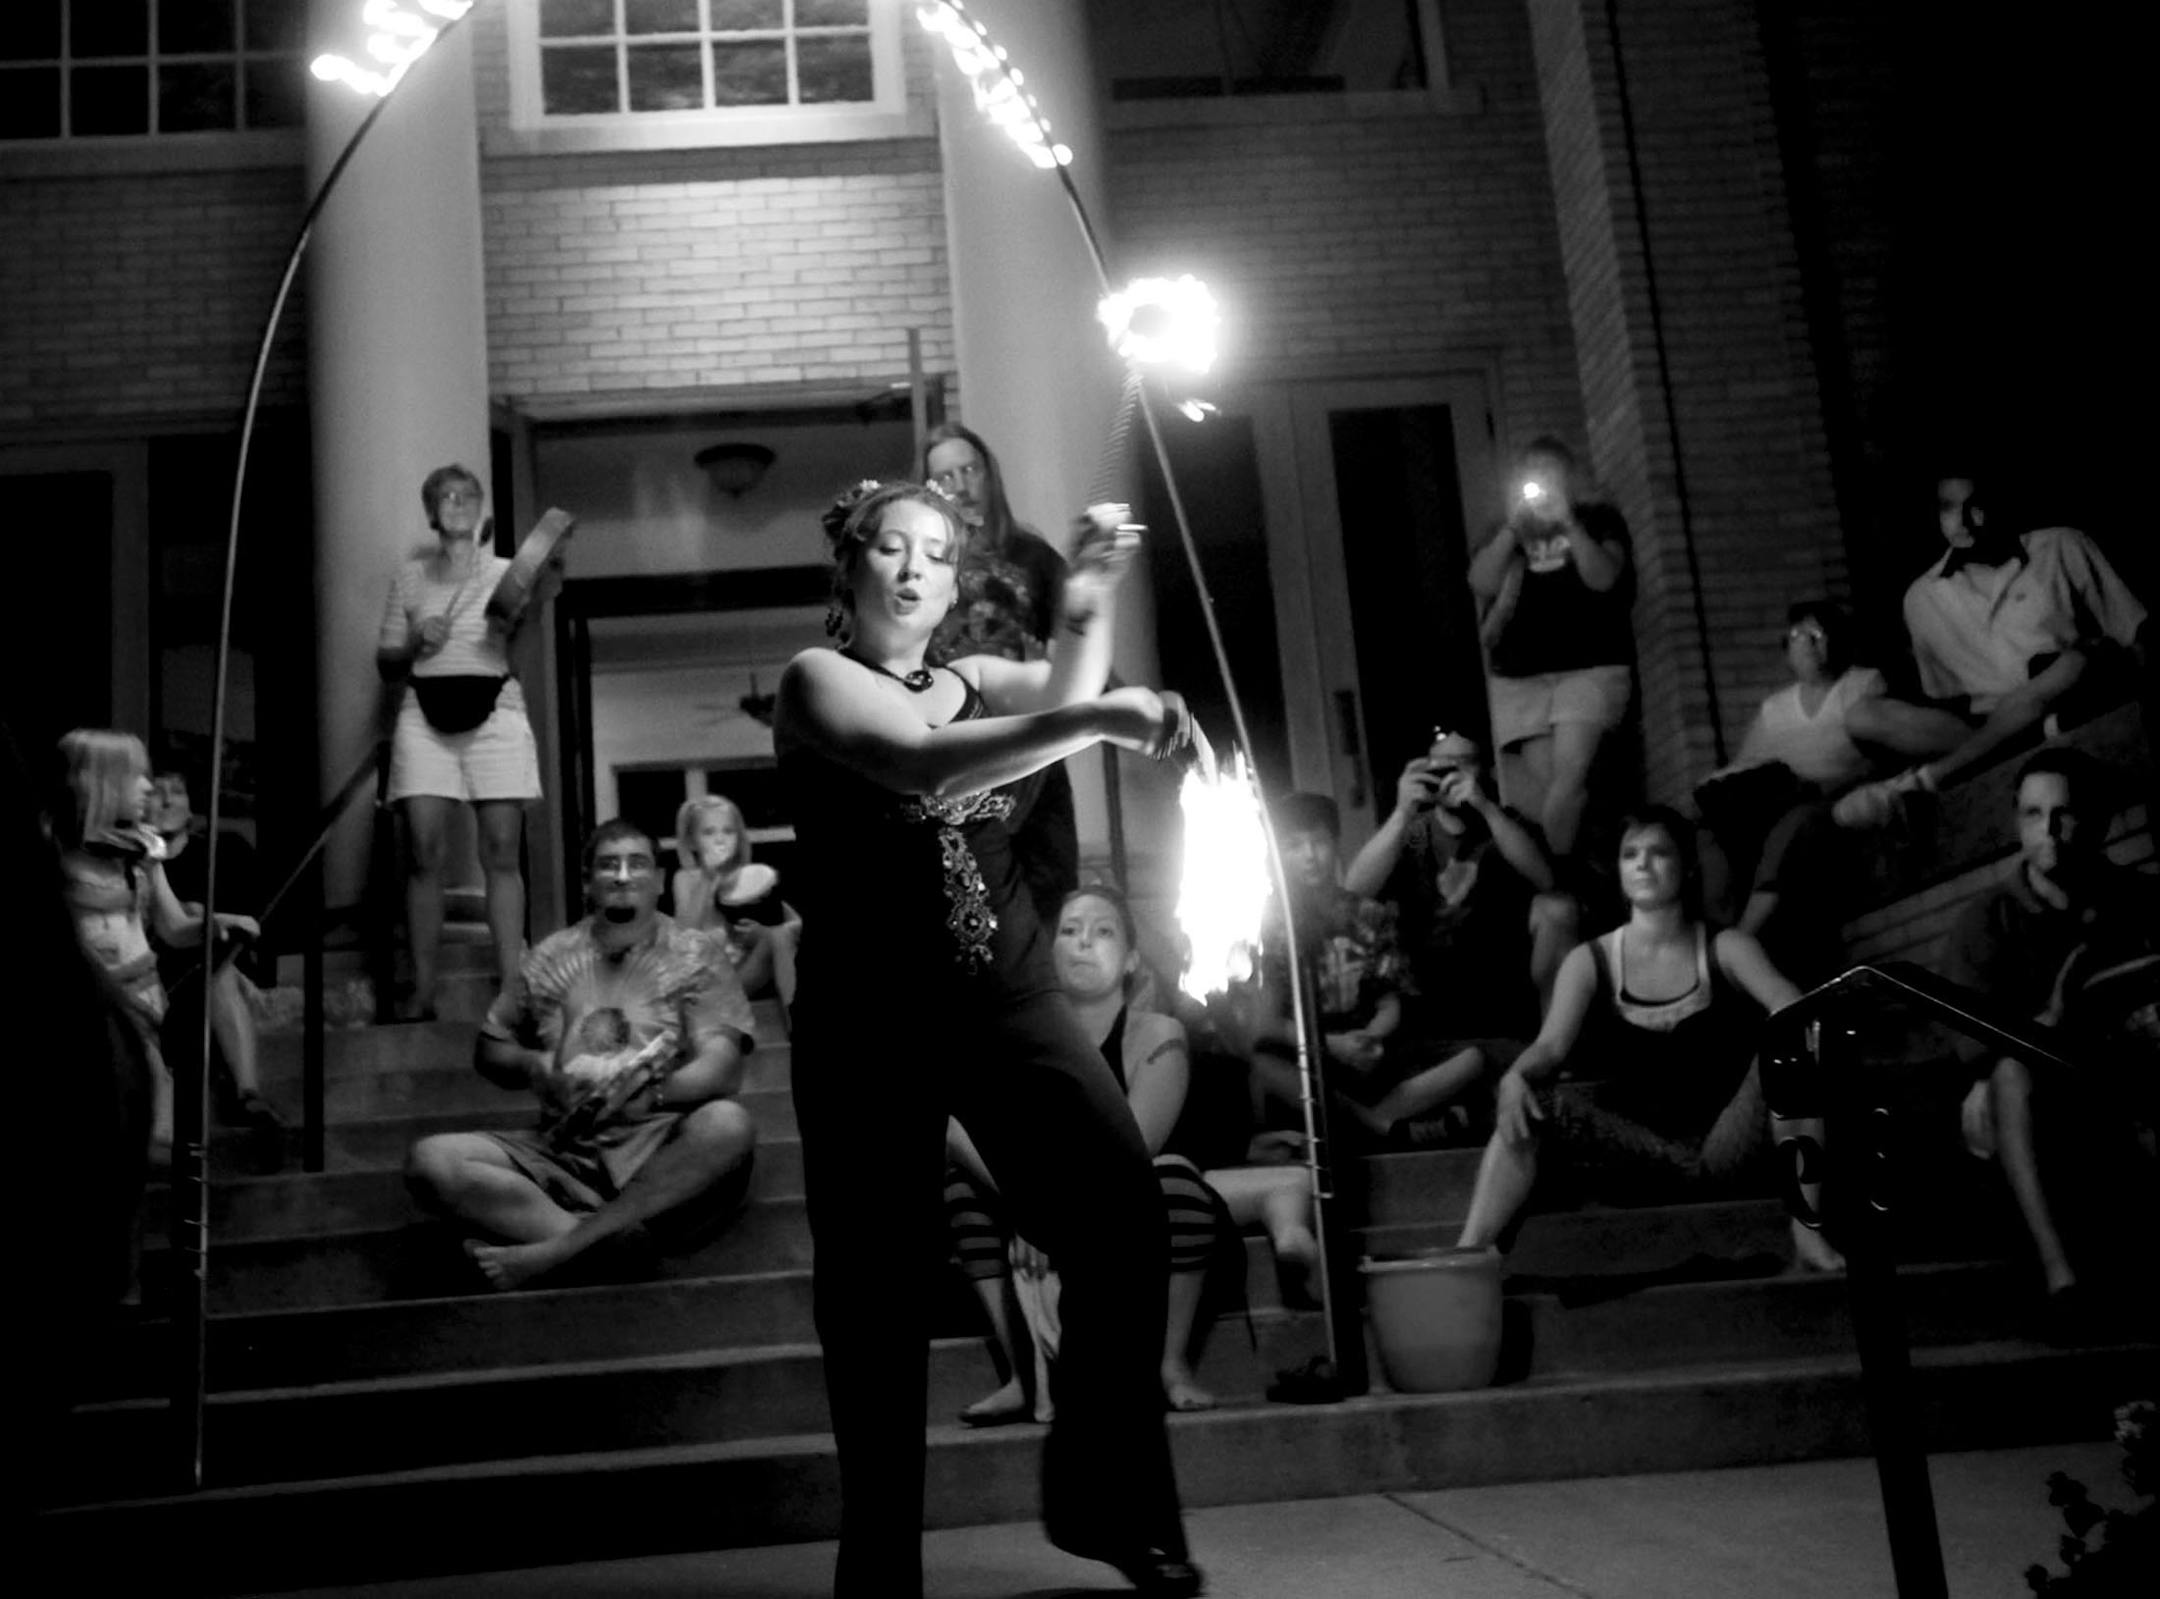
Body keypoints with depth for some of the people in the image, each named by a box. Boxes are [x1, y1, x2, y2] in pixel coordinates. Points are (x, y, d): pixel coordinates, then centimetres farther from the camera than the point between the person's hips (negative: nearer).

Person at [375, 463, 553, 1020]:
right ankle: (421, 994, -6)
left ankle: (512, 989, -8)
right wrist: (414, 644, -2)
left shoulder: (507, 572, 15)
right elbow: (385, 664, 18)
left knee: (502, 853, -7)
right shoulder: (410, 577, 17)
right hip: (426, 712, 1)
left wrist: (523, 614, -20)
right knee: (425, 853, -7)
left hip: (495, 709, -1)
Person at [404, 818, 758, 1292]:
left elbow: (721, 1070, -6)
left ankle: (557, 1248, -33)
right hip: (561, 1156, 3)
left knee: (727, 1124, -35)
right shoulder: (549, 958, 14)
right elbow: (489, 1052, 21)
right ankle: (611, 1237, -32)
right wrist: (534, 1067, -2)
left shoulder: (698, 955, 5)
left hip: (662, 1154, -3)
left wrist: (648, 1094, -26)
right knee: (430, 1160, -19)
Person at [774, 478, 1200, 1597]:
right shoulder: (816, 679, 0)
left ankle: (1107, 1499, 4)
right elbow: (923, 766, -20)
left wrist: (1087, 612, -22)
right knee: (880, 1284, -1)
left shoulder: (978, 680, 16)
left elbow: (1064, 701, -6)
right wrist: (1087, 719, -29)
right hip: (869, 1013, -4)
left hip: (1010, 998, 4)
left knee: (1122, 1210, -12)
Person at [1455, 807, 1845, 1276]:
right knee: (1529, 1103, -25)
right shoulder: (1591, 961, 4)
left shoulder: (1725, 948, 3)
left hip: (1722, 1144, 0)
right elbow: (1551, 1046, -7)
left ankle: (1807, 1229, -24)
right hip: (1635, 1142, 0)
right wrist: (1516, 1076, -31)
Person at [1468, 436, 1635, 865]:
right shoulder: (1506, 532, 19)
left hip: (1590, 668, -3)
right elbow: (1482, 584, 1)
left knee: (1570, 772, -20)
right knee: (1540, 781, -7)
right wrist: (1515, 526, -5)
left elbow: (1603, 578, -6)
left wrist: (1567, 522, -11)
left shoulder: (1598, 518, 11)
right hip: (1519, 675, 3)